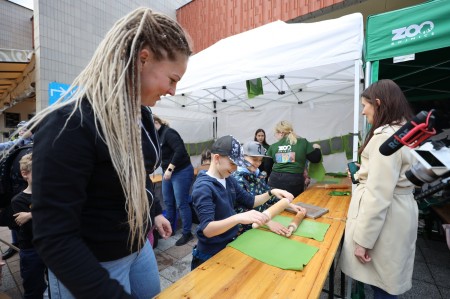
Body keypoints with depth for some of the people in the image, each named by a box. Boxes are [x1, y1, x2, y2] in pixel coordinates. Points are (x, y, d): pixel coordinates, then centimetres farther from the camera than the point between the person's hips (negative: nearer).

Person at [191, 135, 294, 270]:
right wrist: (239, 218, -50)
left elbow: (250, 201, 7)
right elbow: (207, 229, -35)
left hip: (230, 244, 7)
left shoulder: (228, 179, -3)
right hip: (211, 254, -7)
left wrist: (271, 192, -7)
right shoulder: (203, 187, -26)